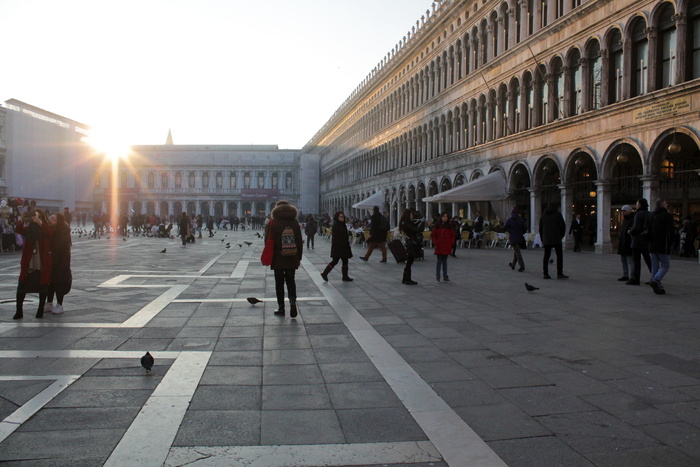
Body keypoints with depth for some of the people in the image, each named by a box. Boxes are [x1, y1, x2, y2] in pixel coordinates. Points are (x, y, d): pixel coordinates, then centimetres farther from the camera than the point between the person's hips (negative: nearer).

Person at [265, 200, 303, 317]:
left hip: (277, 259, -2)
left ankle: (281, 308, 10)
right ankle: (293, 302, -9)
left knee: (279, 282, 7)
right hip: (292, 259, 2)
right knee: (290, 281, 12)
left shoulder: (272, 223, -5)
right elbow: (300, 242, 5)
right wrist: (299, 257, 11)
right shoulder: (295, 222, 4)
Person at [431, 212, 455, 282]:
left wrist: (451, 243, 0)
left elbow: (452, 235, 12)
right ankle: (437, 276, 5)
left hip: (447, 247, 3)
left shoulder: (450, 226, 6)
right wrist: (436, 243, -8)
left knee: (445, 261, 9)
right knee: (439, 261, 0)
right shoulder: (437, 226, -2)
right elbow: (433, 235, 2)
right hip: (439, 247, -2)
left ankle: (445, 276, 13)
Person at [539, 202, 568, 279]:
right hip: (556, 239, -4)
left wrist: (542, 240, 19)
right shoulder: (557, 214, 0)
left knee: (546, 256, 5)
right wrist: (562, 235, 11)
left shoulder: (543, 215, 12)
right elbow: (562, 225, -4)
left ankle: (545, 273, 3)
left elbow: (540, 228, 14)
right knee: (559, 255, -1)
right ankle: (559, 273, -8)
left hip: (546, 239, 4)